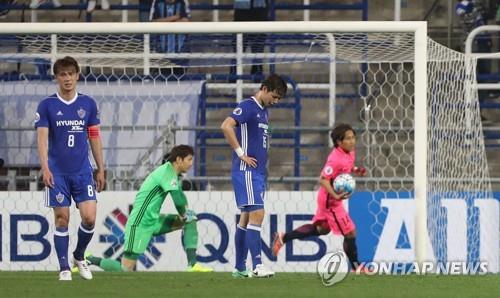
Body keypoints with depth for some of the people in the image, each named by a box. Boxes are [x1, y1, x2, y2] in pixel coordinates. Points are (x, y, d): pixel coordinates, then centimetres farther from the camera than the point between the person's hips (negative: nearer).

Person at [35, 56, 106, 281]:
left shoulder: (88, 104, 6)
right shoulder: (47, 106, -2)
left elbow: (94, 138, 11)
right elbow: (42, 138, -8)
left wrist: (101, 170, 10)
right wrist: (45, 168, -20)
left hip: (83, 171, 2)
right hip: (57, 173, -2)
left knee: (89, 218, -7)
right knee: (62, 219, -1)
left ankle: (79, 256, 19)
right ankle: (64, 268, 8)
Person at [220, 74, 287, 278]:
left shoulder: (263, 111, 17)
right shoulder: (247, 107, -11)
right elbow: (226, 126, -25)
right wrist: (241, 154, -21)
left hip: (258, 172, 10)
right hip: (246, 171, -10)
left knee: (246, 218, 11)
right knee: (257, 214, -16)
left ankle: (240, 268, 15)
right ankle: (257, 266, -20)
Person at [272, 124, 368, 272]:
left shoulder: (350, 153, 1)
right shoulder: (336, 159, -27)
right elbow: (323, 180, -27)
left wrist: (357, 170, 0)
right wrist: (336, 196, -36)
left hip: (327, 198, 10)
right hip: (330, 200, -10)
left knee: (321, 229, 24)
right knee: (350, 232, -4)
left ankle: (283, 237, 30)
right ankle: (355, 266, 8)